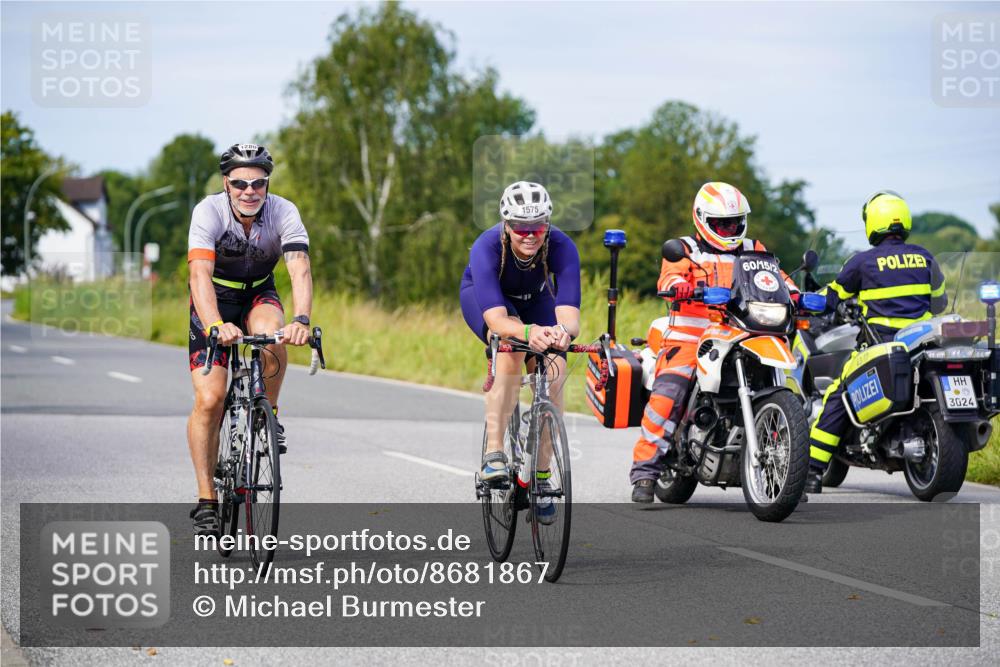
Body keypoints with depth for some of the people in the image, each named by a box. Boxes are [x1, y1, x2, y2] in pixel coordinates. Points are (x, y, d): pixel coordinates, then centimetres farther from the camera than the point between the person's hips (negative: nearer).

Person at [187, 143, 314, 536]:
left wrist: (301, 320, -54)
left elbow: (300, 269, -35)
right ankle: (206, 501, -6)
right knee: (209, 400, -15)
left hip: (259, 295, 1)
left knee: (270, 332, -36)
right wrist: (215, 325, -57)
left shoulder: (283, 212, -22)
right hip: (215, 302, -1)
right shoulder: (209, 212, -27)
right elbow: (200, 273, -39)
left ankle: (268, 416, -10)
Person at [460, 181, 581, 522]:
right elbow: (496, 318, -49)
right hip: (482, 295, -2)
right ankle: (493, 453, -32)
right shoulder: (487, 248, -39)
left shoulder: (561, 247, -35)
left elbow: (569, 312, -45)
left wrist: (564, 331, -68)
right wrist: (527, 332, -69)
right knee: (511, 346, -34)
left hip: (535, 299, 2)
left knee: (554, 375, -18)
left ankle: (541, 475, -1)